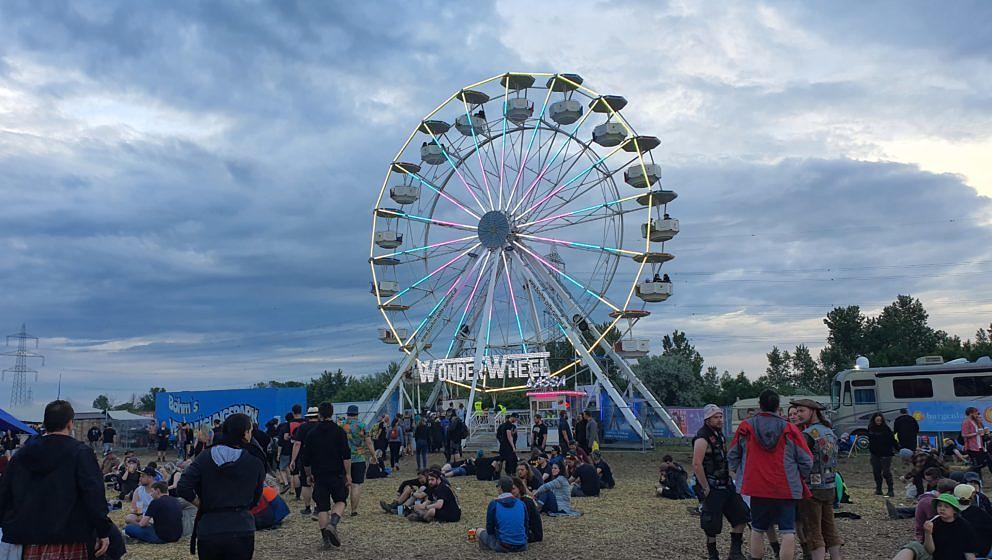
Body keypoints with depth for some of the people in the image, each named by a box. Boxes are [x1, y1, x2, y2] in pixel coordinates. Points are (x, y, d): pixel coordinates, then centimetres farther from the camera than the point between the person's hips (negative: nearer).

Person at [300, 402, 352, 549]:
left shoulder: (311, 433, 4)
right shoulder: (339, 431, -4)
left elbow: (305, 458, 9)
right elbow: (346, 455, -10)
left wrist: (309, 475, 21)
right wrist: (348, 474, -6)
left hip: (319, 475, 2)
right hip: (337, 474, -2)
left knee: (322, 507, 6)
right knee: (340, 501, 11)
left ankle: (326, 539, 3)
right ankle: (332, 524, -15)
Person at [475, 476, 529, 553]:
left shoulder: (494, 504, -7)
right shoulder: (522, 504, 3)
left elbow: (490, 530, -1)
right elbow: (526, 527, 11)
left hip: (503, 547, -4)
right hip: (522, 547, 4)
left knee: (479, 531, 18)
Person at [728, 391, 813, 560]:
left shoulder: (745, 427, -3)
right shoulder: (790, 429, -6)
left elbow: (732, 457, 5)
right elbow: (806, 460, -1)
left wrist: (743, 473, 19)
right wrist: (798, 478, 16)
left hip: (756, 487, 2)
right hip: (786, 489, -2)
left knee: (757, 530, 16)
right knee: (788, 531, 3)